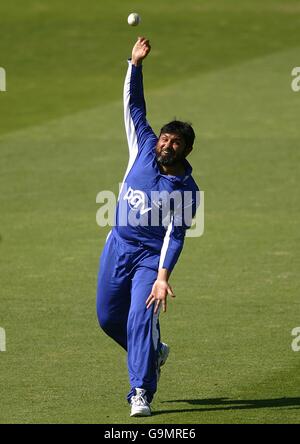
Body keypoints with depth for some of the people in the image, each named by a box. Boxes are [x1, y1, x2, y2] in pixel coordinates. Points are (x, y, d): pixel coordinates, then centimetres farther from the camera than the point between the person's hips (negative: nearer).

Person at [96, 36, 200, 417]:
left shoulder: (186, 189, -12)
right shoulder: (144, 149, -2)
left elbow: (175, 236, -15)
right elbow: (133, 106, -2)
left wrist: (163, 276, -25)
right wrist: (135, 64, -12)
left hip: (150, 256, -5)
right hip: (117, 247, 5)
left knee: (140, 319, -17)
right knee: (109, 318, 12)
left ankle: (141, 394, -15)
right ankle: (154, 353, 38)